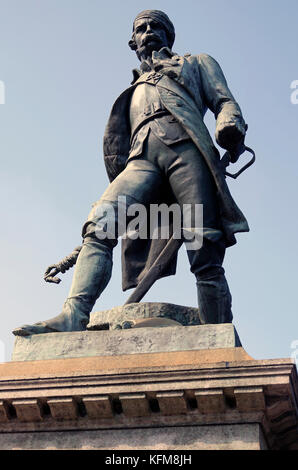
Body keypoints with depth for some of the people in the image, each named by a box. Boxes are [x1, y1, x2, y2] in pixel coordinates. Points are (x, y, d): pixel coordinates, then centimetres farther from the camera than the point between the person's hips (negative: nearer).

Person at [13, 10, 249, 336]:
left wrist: (231, 125, -6)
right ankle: (73, 317, -38)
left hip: (186, 149, -3)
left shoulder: (197, 63, 33)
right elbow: (117, 143, 32)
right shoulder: (134, 90, 40)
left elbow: (224, 101, 17)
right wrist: (121, 182, 16)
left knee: (205, 254, -15)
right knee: (99, 223, -26)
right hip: (141, 160, 3)